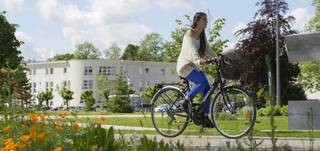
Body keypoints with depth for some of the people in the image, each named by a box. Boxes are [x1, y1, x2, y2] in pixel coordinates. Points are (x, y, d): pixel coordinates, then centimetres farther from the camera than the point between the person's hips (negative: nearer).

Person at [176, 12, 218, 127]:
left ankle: (206, 118, 1)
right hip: (185, 66, -8)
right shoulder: (190, 33, -14)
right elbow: (192, 49, -30)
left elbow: (208, 49, 7)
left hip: (195, 67, 8)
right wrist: (198, 60, -48)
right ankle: (185, 101, -12)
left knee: (207, 89, -5)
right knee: (202, 81, -30)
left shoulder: (202, 36, 12)